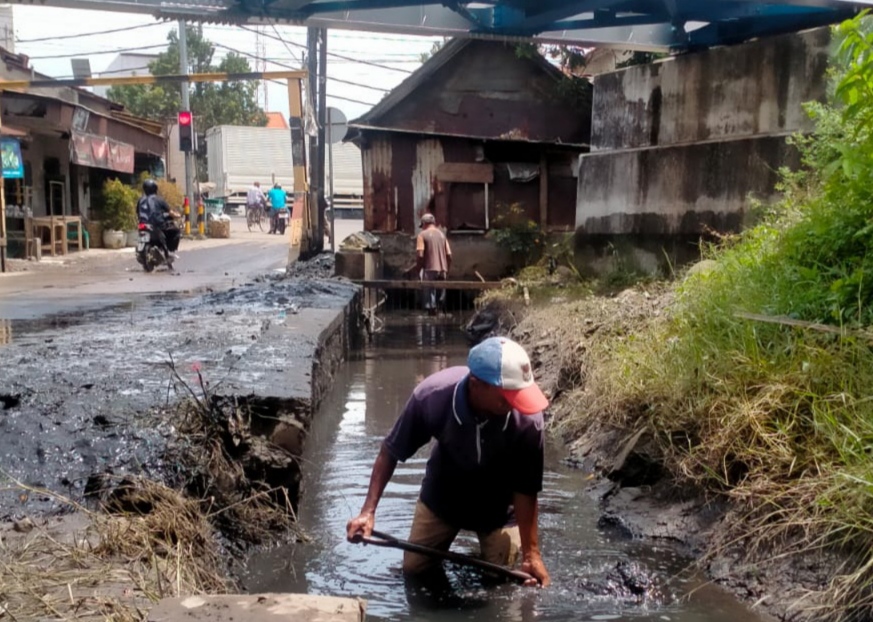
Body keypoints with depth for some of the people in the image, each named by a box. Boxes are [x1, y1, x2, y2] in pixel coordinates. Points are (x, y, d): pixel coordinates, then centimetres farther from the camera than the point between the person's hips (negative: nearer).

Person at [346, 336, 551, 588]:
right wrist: (368, 510, -26)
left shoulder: (527, 421, -36)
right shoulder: (431, 396, -35)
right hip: (441, 494, 1)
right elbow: (390, 452, -20)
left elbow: (525, 490, -23)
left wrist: (531, 552, -20)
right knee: (414, 569, 10)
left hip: (498, 505, -1)